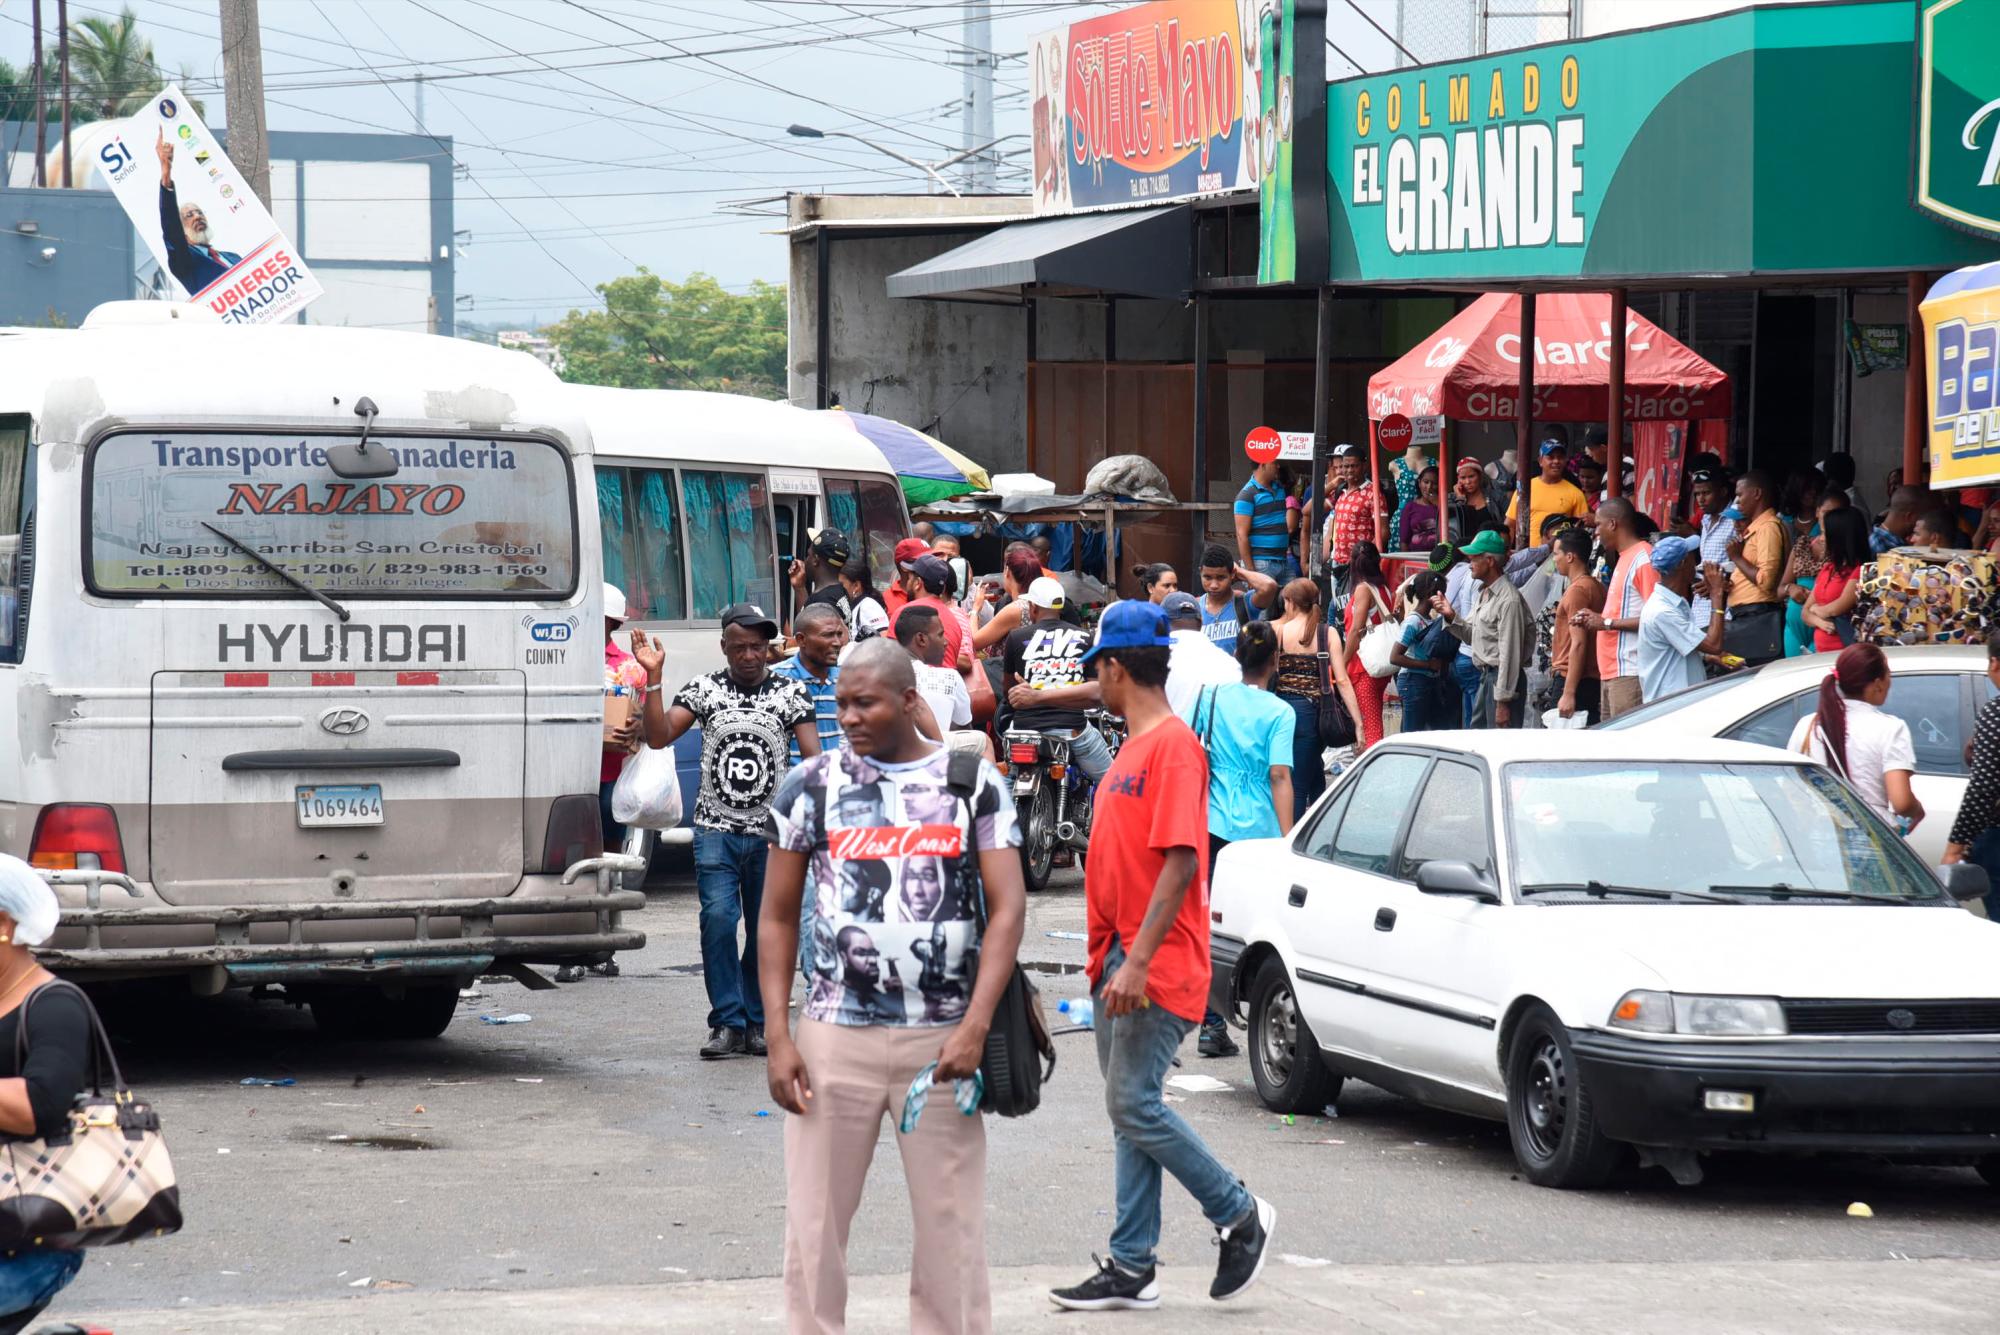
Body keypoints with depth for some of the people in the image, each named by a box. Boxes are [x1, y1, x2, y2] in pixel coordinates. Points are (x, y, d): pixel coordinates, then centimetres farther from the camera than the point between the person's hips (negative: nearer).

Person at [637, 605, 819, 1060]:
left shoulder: (790, 693, 4)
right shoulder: (704, 689, 5)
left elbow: (812, 758, 1)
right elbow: (659, 735, -3)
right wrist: (654, 677, -11)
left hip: (772, 831, 0)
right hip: (716, 829, 0)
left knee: (767, 928, 3)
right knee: (718, 920, -12)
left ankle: (758, 1023, 14)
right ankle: (728, 1022, -7)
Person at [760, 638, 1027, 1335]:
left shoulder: (975, 782, 2)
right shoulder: (812, 785, 4)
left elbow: (1007, 906, -3)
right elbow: (778, 917, 7)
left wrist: (975, 1026, -14)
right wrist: (778, 1037, -2)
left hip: (941, 1037, -1)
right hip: (835, 1036, 1)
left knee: (951, 1225, 2)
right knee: (815, 1224, 1)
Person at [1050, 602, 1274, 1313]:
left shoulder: (1173, 745, -14)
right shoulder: (1133, 747, 15)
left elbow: (1180, 860, -21)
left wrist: (1138, 960, -26)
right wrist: (1112, 955, 19)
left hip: (1157, 965, -9)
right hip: (1120, 961, 9)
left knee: (1135, 1105, -10)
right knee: (1130, 1109, 9)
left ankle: (1240, 1217, 5)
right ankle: (1131, 1268, 12)